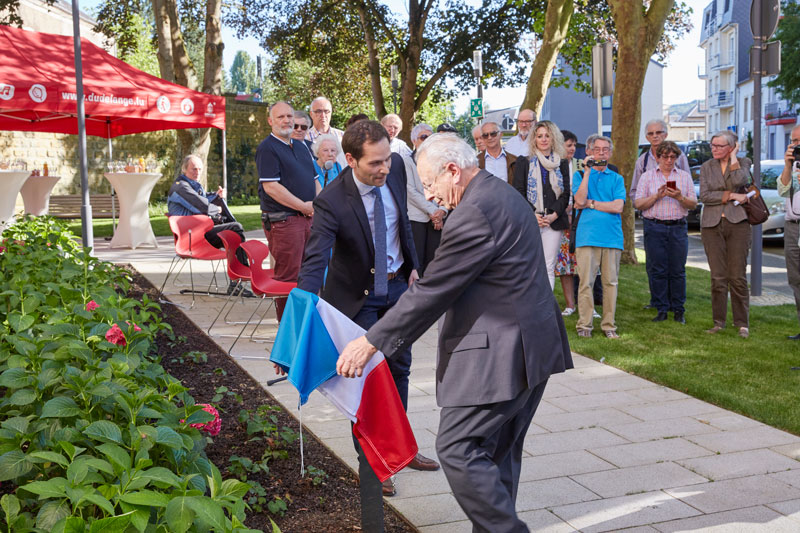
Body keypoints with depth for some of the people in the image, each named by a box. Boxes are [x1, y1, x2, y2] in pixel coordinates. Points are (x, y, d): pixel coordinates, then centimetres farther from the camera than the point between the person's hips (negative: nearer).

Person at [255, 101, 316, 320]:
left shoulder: (301, 147, 19)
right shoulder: (267, 148, -7)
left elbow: (314, 180, 23)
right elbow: (271, 187, -15)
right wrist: (303, 206, -13)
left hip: (307, 218, 8)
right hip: (283, 221, -8)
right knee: (288, 276, -4)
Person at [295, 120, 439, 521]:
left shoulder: (395, 167, -14)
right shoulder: (332, 202, -30)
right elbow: (314, 261, -37)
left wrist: (412, 265, 7)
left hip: (397, 284, 6)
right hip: (358, 294, -5)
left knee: (399, 366, 17)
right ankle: (369, 461, 16)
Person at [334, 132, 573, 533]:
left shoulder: (474, 214, -19)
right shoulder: (505, 196, 15)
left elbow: (430, 292, -18)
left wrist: (371, 343, -12)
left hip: (498, 354, -11)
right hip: (531, 347, 11)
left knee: (457, 448, -7)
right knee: (498, 450, 16)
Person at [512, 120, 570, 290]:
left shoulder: (562, 163, 14)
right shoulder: (523, 163, 9)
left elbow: (565, 193, 8)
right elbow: (518, 192, 1)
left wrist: (553, 215, -8)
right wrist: (532, 214, -11)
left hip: (554, 221, 2)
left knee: (549, 268, 0)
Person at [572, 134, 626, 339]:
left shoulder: (617, 178, 14)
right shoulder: (580, 175, 10)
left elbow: (618, 206, -2)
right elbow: (580, 200, -8)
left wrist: (590, 204, -4)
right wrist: (587, 171, -8)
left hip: (612, 237, 2)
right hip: (587, 236, -2)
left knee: (610, 282, 4)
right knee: (585, 282, -3)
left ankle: (608, 325, 11)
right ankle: (584, 325, 4)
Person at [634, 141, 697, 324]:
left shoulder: (685, 176, 13)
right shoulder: (647, 177, 9)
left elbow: (693, 204, 8)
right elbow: (638, 204, 1)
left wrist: (679, 197, -11)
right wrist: (657, 196, -12)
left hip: (678, 228, 1)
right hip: (655, 228, -1)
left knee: (678, 271, -1)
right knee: (658, 270, -1)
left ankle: (678, 310, 8)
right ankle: (661, 309, 7)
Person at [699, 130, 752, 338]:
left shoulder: (743, 163, 7)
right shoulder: (706, 167, 11)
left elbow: (739, 181, -15)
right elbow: (704, 196, -2)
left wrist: (733, 157, -4)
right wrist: (732, 196, -9)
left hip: (737, 222, -2)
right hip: (712, 225, 2)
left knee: (738, 276, -3)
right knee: (717, 277, 2)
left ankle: (742, 323, 4)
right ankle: (718, 321, 11)